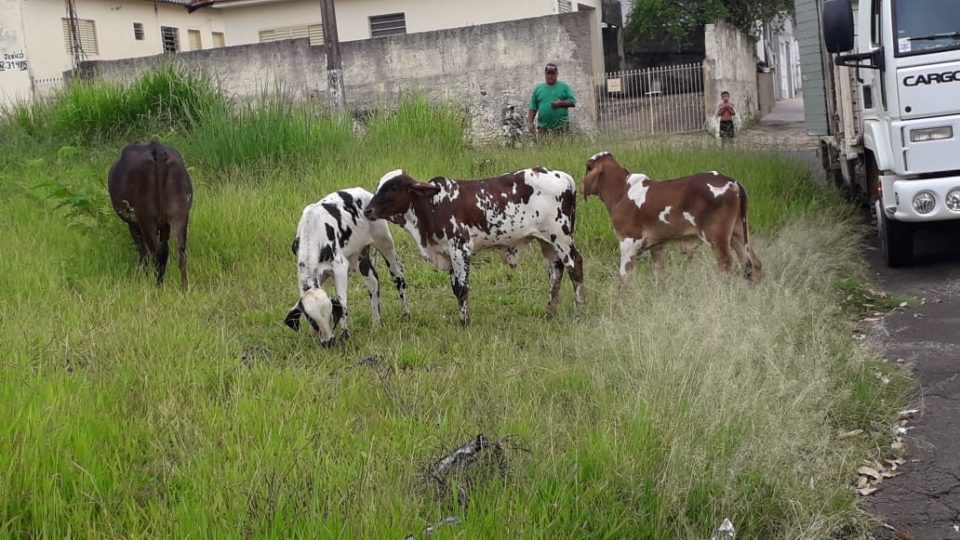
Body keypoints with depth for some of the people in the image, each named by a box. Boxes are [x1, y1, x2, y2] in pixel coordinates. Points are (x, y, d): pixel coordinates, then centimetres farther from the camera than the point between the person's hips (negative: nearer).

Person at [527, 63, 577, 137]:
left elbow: (573, 102, 4)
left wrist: (561, 103, -12)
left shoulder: (564, 87, 11)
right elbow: (533, 108, 13)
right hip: (543, 128, 1)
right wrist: (530, 122, 1)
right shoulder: (538, 89, 15)